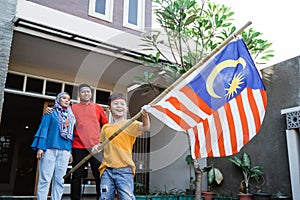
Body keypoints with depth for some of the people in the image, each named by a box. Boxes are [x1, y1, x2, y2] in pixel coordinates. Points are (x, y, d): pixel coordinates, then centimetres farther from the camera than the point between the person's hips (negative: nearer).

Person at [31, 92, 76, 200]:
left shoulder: (70, 116, 20)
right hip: (50, 148, -4)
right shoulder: (51, 112, 7)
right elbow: (44, 129, -1)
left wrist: (70, 151, 12)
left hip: (64, 151, 4)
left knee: (59, 180, 4)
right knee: (45, 179, -5)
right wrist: (40, 147, -10)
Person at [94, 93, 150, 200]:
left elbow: (145, 127, -21)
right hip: (107, 169, 4)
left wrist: (145, 116, -42)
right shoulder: (105, 127, 11)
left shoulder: (130, 124, -3)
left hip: (124, 169, -4)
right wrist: (97, 147, 3)